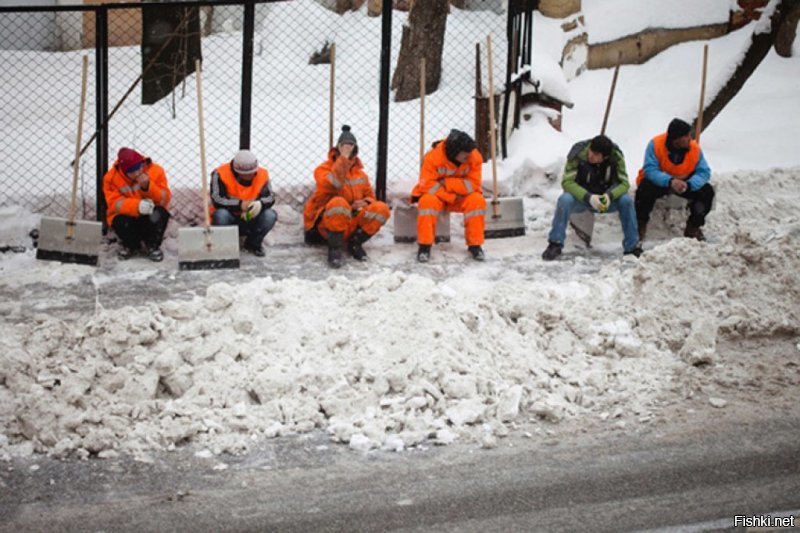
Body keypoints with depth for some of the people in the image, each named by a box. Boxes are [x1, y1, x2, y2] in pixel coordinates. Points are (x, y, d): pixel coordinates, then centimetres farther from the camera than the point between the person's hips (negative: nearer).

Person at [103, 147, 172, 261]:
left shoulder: (156, 171, -13)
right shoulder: (111, 178, -14)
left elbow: (164, 199, -15)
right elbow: (115, 203, -21)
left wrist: (148, 187, -33)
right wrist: (137, 206, -39)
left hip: (149, 215, 0)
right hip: (126, 215, 0)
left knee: (159, 214, -33)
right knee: (121, 222, -35)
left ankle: (153, 246, -4)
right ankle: (130, 245, 3)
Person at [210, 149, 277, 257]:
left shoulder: (262, 174, -8)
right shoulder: (220, 174, -19)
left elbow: (270, 198, -11)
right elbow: (217, 200, -25)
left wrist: (260, 204, -35)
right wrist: (240, 205, -36)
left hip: (251, 220, 3)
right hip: (230, 218, -3)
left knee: (270, 216, -24)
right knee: (221, 214, -36)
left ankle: (253, 244, 3)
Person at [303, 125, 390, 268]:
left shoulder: (360, 174, 14)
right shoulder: (324, 169, -4)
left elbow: (370, 197, 20)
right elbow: (331, 183, -26)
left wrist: (365, 203, -4)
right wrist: (343, 158, -28)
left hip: (354, 224, 5)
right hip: (327, 225, -5)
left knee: (381, 208, -20)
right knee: (338, 202, -38)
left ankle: (355, 243, -5)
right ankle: (334, 249, -23)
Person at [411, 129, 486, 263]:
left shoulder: (475, 157, -19)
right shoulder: (433, 157, -26)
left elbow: (473, 184, -20)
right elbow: (427, 185, -25)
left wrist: (447, 183, -29)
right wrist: (451, 197, -26)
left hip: (461, 197, 2)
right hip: (436, 194, -2)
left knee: (477, 200, -27)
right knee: (428, 201, -35)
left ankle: (475, 245, -14)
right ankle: (424, 245, -24)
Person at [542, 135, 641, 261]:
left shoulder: (616, 156, -18)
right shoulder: (578, 154, -25)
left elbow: (623, 183, -16)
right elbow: (567, 182, -26)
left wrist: (609, 196, -37)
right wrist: (588, 198, -39)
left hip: (605, 197, 2)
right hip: (581, 197, -2)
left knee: (626, 201, -25)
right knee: (565, 200, -34)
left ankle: (632, 247, -15)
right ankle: (555, 244, -21)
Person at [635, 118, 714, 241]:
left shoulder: (695, 148, -16)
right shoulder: (656, 144, -24)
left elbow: (704, 172, -18)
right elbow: (650, 170, -30)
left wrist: (688, 184, -39)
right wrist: (670, 181, -47)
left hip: (684, 183, 3)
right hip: (659, 182, -3)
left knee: (707, 191, -18)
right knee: (645, 188, -35)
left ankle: (693, 227, 2)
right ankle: (640, 225, -12)